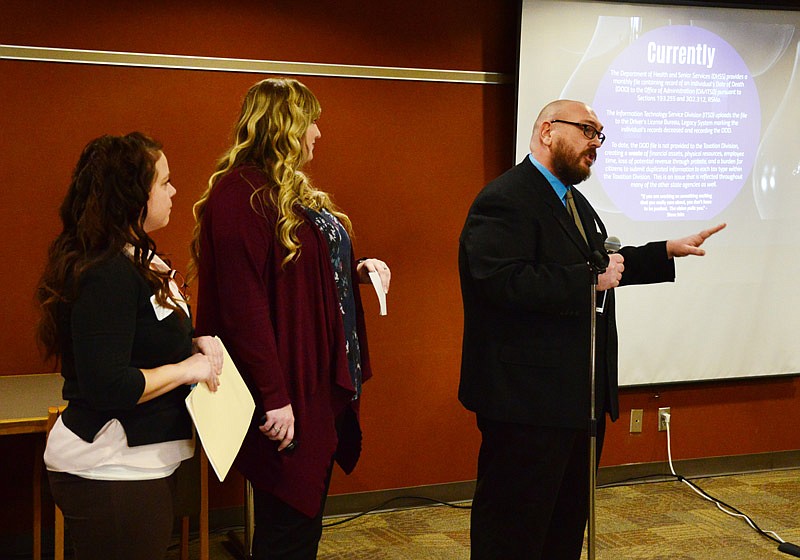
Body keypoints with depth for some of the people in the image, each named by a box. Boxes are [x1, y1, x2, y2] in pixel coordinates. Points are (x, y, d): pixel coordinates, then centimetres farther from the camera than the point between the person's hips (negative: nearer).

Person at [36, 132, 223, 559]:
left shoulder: (137, 260, 9)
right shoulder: (106, 276, -22)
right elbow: (107, 387, -27)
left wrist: (194, 344, 3)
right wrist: (187, 368, -17)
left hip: (142, 462, 10)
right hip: (108, 475, -10)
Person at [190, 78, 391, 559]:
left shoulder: (293, 193, 15)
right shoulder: (240, 194, -16)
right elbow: (242, 305, -22)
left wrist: (355, 271, 6)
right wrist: (274, 398, -22)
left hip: (320, 386, 10)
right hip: (287, 394, -10)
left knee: (306, 518, 17)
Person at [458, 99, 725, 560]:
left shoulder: (574, 200, 18)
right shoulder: (504, 200, -16)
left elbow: (602, 262, 26)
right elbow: (506, 280, -29)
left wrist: (668, 251, 16)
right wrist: (590, 280, -23)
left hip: (580, 395, 11)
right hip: (528, 400, -10)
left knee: (569, 521, 20)